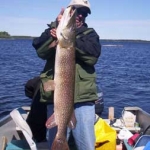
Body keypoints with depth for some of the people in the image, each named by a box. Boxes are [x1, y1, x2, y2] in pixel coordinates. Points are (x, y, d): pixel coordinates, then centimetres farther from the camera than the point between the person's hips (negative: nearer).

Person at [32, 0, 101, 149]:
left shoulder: (90, 34, 12)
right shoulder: (53, 30, 11)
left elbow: (92, 56, -8)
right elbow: (41, 51, -8)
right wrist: (55, 27, -18)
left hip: (83, 98, 0)